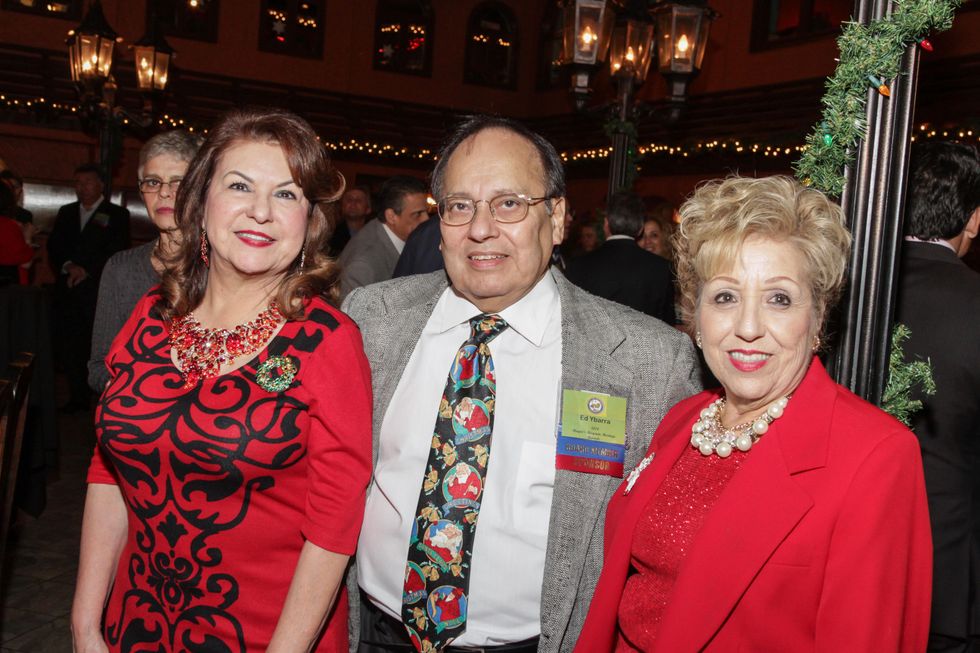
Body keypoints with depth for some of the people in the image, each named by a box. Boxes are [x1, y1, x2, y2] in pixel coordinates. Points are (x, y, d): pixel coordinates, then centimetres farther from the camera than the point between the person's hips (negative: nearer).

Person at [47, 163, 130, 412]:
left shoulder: (117, 214, 5)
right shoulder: (66, 212, 20)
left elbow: (117, 251, -4)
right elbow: (54, 246, 13)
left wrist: (87, 270, -11)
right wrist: (68, 266, -5)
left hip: (99, 291, -5)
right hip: (69, 291, 5)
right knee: (73, 346, 6)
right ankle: (78, 398, 13)